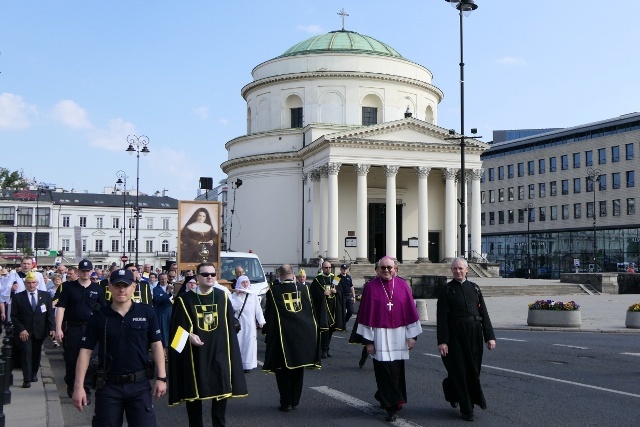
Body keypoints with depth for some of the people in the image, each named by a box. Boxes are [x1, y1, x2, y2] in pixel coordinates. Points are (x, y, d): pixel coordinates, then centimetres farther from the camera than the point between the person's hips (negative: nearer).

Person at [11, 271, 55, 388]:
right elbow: (14, 316, -2)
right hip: (25, 332, -2)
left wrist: (52, 328, -10)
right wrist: (21, 329, -13)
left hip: (39, 331, 2)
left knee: (37, 353, 12)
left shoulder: (46, 295, 3)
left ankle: (34, 374, 31)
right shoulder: (18, 297, -1)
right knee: (26, 353, -10)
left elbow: (50, 313, 1)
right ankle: (27, 379, -7)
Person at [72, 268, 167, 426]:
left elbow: (156, 345, 1)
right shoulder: (99, 317, -3)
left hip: (140, 384, 0)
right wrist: (79, 386, -7)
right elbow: (85, 351, -2)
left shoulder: (147, 312, -3)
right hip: (108, 385, 1)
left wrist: (161, 377, -4)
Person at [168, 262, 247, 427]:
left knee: (222, 391, 2)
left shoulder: (223, 297, 7)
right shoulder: (184, 300, -1)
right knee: (194, 393, 5)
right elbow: (176, 327, 0)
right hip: (194, 355, -2)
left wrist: (230, 350, 4)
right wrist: (189, 336, -18)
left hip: (219, 353, 2)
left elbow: (229, 326, 10)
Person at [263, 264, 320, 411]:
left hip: (282, 334, -3)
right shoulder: (303, 288, 1)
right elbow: (311, 310, 8)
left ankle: (286, 402, 10)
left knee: (283, 370, 9)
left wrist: (268, 333, 7)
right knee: (298, 369, 15)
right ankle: (295, 401, 22)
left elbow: (269, 315, -3)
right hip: (303, 333, 3)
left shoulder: (273, 290, -8)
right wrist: (310, 328, 17)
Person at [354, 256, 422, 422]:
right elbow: (367, 314, -4)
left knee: (396, 370, 10)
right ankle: (391, 405, 5)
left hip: (399, 334, 3)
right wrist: (368, 340, -6)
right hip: (380, 335, -3)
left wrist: (412, 335, 1)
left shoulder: (403, 286, 2)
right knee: (385, 370, -4)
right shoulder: (370, 287, -4)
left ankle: (384, 397, 33)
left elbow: (410, 311, 4)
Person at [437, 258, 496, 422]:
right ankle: (466, 408, 13)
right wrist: (442, 341, -13)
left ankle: (452, 389, 37)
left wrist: (490, 336, 0)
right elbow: (441, 317, -7)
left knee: (473, 369, 11)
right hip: (455, 335, -4)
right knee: (459, 370, 1)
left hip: (474, 335, 4)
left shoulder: (474, 288, 8)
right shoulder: (447, 290, -2)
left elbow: (484, 313, 6)